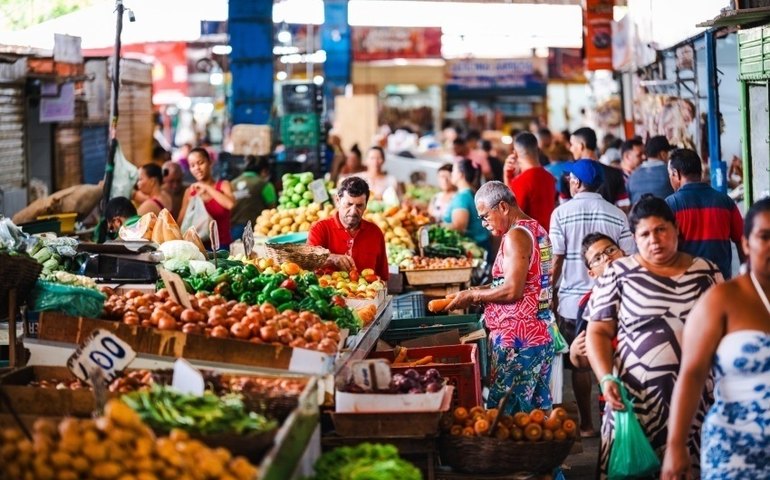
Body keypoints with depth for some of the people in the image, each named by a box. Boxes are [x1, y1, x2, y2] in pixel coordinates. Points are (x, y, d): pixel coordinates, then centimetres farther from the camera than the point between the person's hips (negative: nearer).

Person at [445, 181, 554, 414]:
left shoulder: (516, 235, -14)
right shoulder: (537, 230, 15)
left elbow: (512, 290, -21)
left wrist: (472, 296, -9)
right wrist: (483, 293, 15)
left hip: (518, 341, -10)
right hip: (541, 334, 10)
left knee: (505, 412, -6)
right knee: (536, 410, 12)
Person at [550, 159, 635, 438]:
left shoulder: (562, 213, -5)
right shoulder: (616, 215, 0)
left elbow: (556, 259, -6)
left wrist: (550, 294, 4)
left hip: (573, 300, -1)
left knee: (580, 365, 7)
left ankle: (586, 424, 12)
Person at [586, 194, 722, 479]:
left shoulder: (707, 273, 9)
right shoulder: (618, 274, 4)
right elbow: (598, 332, 3)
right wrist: (606, 378, -12)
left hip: (697, 398, 1)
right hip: (636, 398, -1)